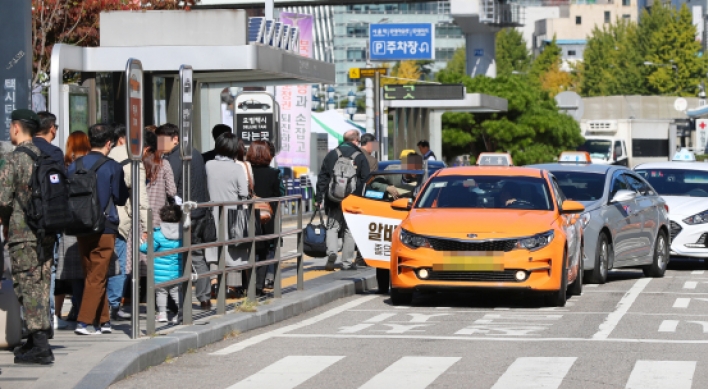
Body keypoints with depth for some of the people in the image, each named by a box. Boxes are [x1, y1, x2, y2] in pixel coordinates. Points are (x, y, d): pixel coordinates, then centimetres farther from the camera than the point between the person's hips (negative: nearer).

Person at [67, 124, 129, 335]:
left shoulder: (74, 166, 1)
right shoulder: (113, 167, -10)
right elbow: (121, 198, -4)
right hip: (105, 228, -4)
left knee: (93, 275, 14)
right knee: (97, 278, 0)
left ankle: (103, 320, 18)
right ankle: (84, 322, -7)